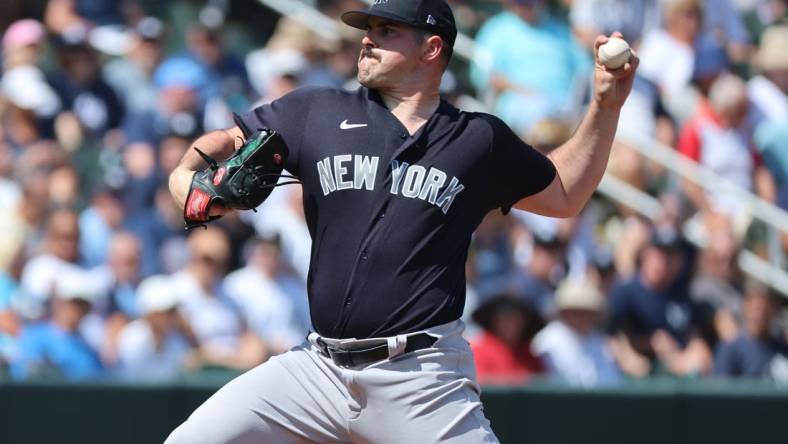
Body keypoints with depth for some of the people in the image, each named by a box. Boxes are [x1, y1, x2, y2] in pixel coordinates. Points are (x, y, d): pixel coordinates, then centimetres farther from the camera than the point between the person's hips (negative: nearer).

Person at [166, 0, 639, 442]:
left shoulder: (480, 140, 9)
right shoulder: (317, 112, 10)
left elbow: (564, 195, 21)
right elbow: (228, 141, 18)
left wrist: (606, 107, 12)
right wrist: (188, 174, -4)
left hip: (423, 379, -2)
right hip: (318, 367, 2)